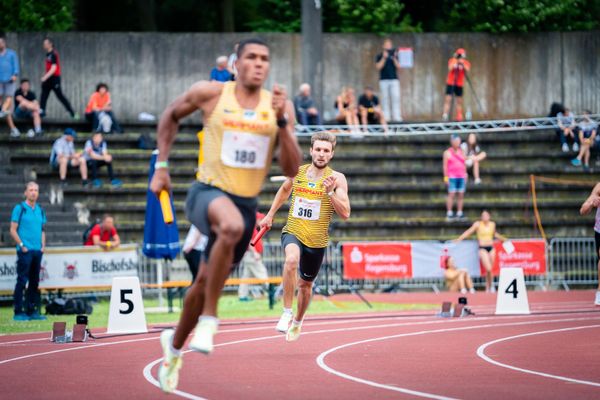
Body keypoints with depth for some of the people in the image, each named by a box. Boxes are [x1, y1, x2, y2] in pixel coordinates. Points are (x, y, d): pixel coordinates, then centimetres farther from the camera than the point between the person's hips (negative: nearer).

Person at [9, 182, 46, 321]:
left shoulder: (40, 210, 14)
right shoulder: (19, 208, -3)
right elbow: (13, 230, -5)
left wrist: (43, 245, 8)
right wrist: (21, 245, -12)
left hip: (37, 251, 6)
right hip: (25, 251, -6)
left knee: (34, 282, 9)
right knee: (22, 281, -8)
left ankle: (31, 311, 14)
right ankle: (18, 312, -7)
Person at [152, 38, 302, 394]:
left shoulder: (280, 106, 0)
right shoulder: (210, 94, -5)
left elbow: (292, 169, -5)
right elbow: (171, 116, 13)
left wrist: (281, 121, -18)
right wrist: (162, 167, 9)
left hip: (246, 204, 4)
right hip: (208, 193, -4)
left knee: (207, 282, 16)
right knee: (232, 225, -40)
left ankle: (175, 344, 46)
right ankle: (209, 318, -27)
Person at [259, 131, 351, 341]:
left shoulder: (337, 179, -8)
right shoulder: (297, 172, 0)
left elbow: (345, 213, -15)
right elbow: (284, 190, 23)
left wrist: (330, 192, -27)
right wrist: (270, 215, 25)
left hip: (317, 241, 0)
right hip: (293, 233, 0)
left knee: (305, 285, 17)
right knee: (292, 260, -34)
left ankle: (298, 322, 45)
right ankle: (287, 313, -25)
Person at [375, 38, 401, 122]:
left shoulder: (394, 55, 13)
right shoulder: (379, 56, 7)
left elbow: (398, 66, 4)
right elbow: (378, 67, -6)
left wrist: (394, 58, -11)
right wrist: (384, 58, -15)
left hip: (394, 80, 2)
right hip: (384, 80, -2)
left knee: (396, 98, -7)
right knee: (385, 99, -3)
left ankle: (396, 116, -9)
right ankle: (386, 117, -3)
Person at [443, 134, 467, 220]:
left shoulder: (462, 152, 15)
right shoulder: (447, 152, 1)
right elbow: (445, 165, -2)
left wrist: (465, 176, 13)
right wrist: (446, 177, -9)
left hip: (462, 177, 5)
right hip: (452, 177, -5)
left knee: (461, 195, 3)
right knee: (451, 194, -9)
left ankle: (459, 214, 7)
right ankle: (449, 214, -7)